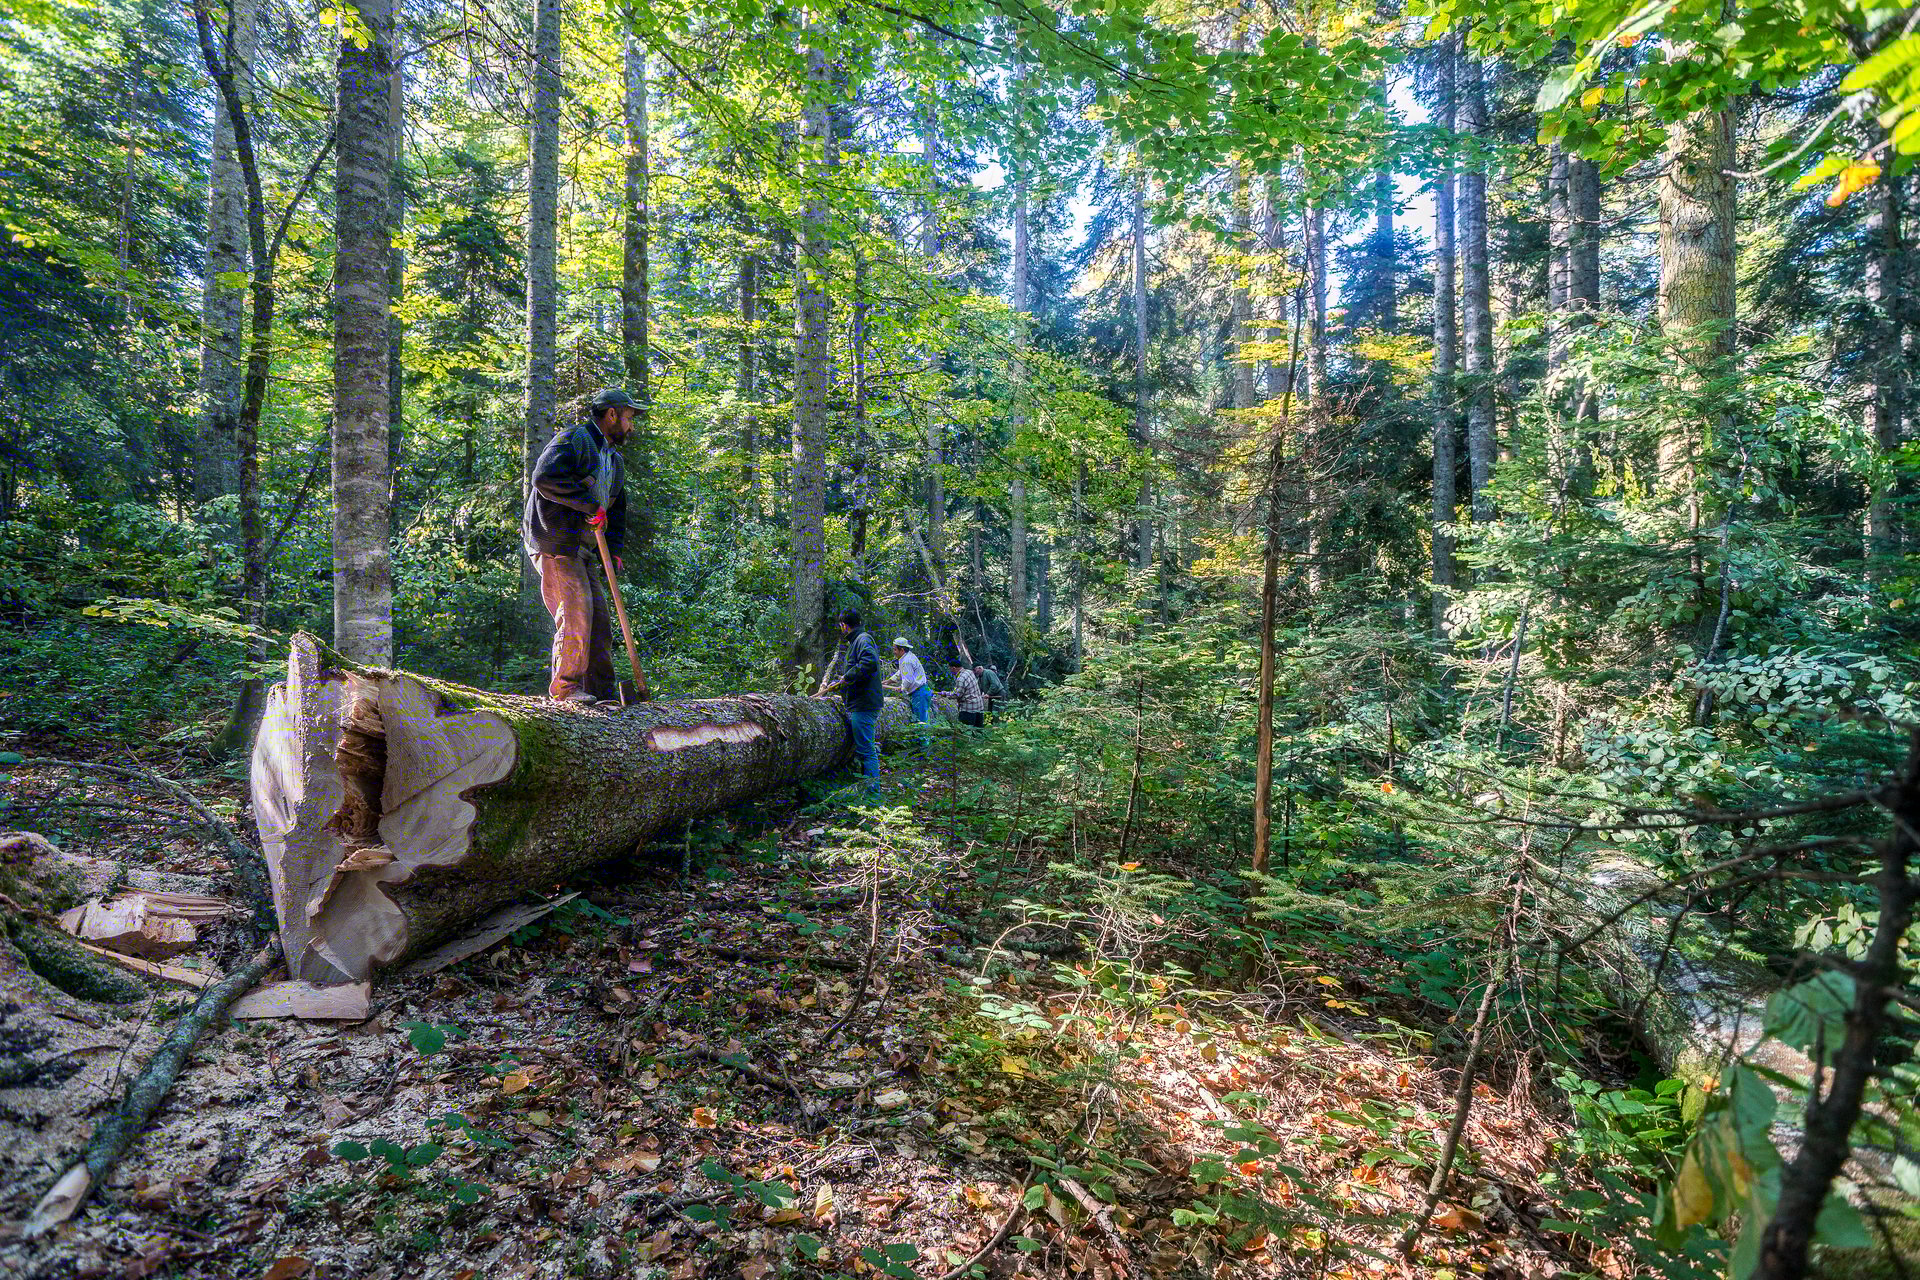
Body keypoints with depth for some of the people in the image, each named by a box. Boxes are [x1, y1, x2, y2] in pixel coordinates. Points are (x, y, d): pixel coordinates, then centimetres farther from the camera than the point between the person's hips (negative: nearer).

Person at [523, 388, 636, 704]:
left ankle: (603, 689, 11)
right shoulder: (574, 439, -6)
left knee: (599, 616, 5)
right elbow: (545, 477, -22)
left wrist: (614, 551, 11)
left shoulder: (615, 461, 22)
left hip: (584, 548, 9)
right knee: (576, 608, -15)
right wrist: (589, 503, -21)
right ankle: (565, 687, -7)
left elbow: (618, 510, 25)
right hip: (554, 542, -9)